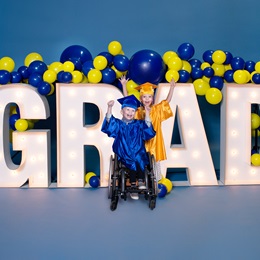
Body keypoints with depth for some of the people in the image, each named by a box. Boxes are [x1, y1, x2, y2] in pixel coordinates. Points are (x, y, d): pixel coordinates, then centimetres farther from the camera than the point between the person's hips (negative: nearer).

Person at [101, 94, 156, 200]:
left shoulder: (139, 124, 13)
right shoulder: (118, 124, 10)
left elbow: (148, 131, -4)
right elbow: (109, 123, -10)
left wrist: (147, 114, -12)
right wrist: (109, 108, -24)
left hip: (138, 153, 2)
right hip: (124, 155, -1)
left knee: (139, 160, -32)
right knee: (132, 162, -30)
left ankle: (141, 181, -31)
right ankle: (133, 186, -24)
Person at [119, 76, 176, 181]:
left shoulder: (157, 109, 5)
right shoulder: (138, 111, 1)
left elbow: (167, 101, 4)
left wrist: (171, 88, -6)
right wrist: (124, 85, -5)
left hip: (154, 141, 1)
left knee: (155, 162, 7)